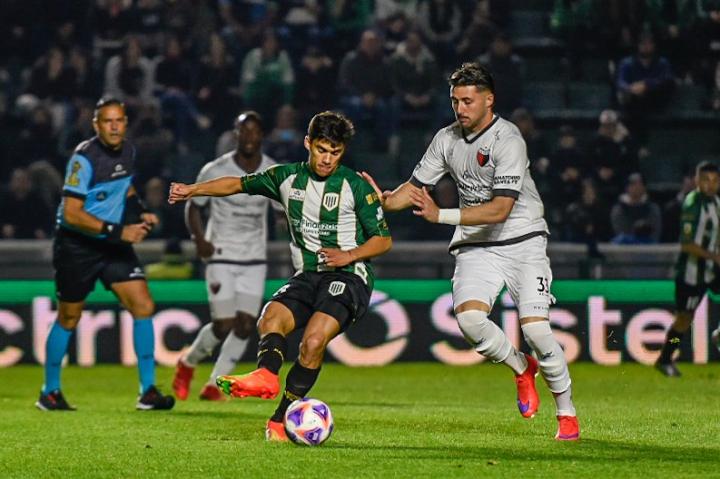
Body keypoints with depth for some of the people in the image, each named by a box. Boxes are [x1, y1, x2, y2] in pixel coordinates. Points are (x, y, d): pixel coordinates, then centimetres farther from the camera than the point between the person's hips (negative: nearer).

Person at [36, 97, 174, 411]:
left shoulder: (127, 152, 3)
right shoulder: (84, 158, -20)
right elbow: (71, 213, -25)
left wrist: (139, 213, 6)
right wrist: (118, 231, -27)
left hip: (114, 244, 6)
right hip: (76, 245, -6)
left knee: (143, 307, -7)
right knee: (69, 318, 6)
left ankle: (148, 391, -1)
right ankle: (50, 392, 23)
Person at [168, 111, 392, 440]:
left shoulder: (356, 186, -5)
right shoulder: (287, 178, 8)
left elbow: (383, 239, 0)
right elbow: (239, 184, 21)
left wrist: (350, 255, -17)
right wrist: (194, 189, 13)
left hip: (349, 276, -5)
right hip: (307, 276, 5)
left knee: (314, 340, -27)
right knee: (270, 319, -24)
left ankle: (282, 419, -22)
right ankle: (266, 376, -52)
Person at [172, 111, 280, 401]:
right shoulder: (215, 171, -8)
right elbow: (193, 206, 2)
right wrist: (199, 238, -15)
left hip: (255, 260, 3)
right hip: (221, 256, -3)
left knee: (245, 326, -4)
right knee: (223, 325, -10)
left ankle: (214, 385, 10)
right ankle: (188, 363, 19)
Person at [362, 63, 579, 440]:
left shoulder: (508, 139, -16)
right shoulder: (447, 139, 4)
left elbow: (500, 209, -23)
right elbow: (415, 187, 10)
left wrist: (441, 215, -30)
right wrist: (385, 200, -12)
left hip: (522, 240, -4)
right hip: (475, 246, 4)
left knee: (535, 328, -15)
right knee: (468, 317, -22)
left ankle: (567, 413, 6)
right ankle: (521, 369, 8)